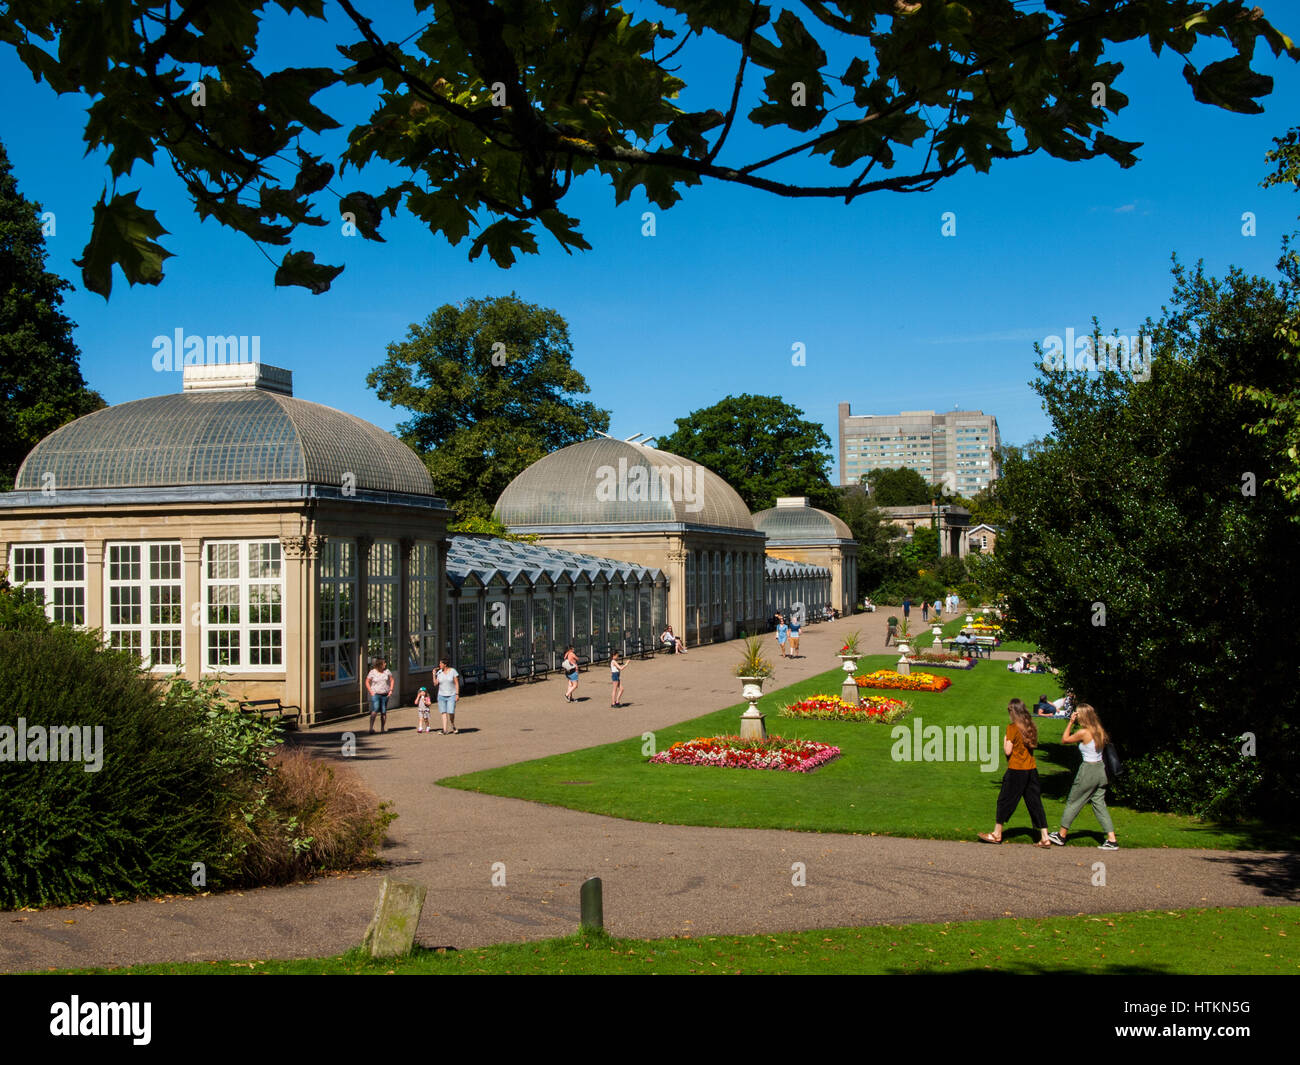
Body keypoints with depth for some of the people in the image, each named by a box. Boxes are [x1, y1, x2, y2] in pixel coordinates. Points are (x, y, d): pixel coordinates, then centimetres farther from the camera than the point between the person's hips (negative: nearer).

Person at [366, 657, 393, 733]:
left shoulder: (386, 671, 4)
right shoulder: (372, 672, -4)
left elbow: (391, 680, 15)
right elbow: (367, 682, 3)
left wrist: (391, 690, 5)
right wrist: (370, 691, -5)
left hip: (385, 695, 4)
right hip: (375, 694, -3)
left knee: (384, 712, 4)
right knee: (375, 710, -19)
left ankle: (382, 728, 14)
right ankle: (371, 728, -22)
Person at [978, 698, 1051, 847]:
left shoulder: (1012, 727, -11)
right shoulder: (1031, 727, 7)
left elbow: (1008, 751, -12)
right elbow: (1032, 746, 13)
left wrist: (1004, 741, 5)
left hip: (1016, 770, -6)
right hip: (1031, 769, 6)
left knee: (1005, 800, 7)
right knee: (1035, 803, 8)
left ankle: (997, 834, 17)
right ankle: (1044, 838, 4)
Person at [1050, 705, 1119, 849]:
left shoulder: (1084, 733, -16)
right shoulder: (1099, 731, 4)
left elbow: (1064, 739, -5)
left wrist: (1070, 722, 1)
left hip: (1088, 771, -7)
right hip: (1101, 769, 7)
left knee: (1072, 803, 8)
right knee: (1099, 804, 9)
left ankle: (1061, 836, 19)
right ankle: (1112, 840, 2)